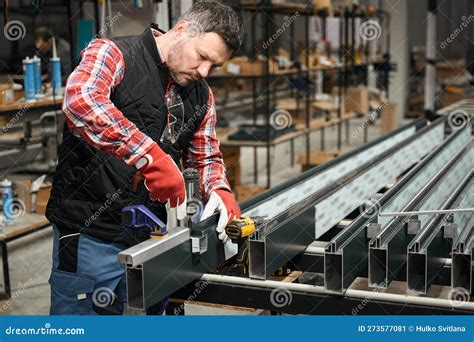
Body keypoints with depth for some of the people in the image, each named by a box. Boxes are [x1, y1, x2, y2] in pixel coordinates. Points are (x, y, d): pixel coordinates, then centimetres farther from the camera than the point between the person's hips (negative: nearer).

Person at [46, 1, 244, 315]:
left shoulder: (202, 95, 10)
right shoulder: (113, 54, -10)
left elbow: (206, 157, 18)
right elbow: (80, 101, -31)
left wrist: (220, 192, -5)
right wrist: (151, 157, -37)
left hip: (151, 238, 6)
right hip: (90, 237, -6)